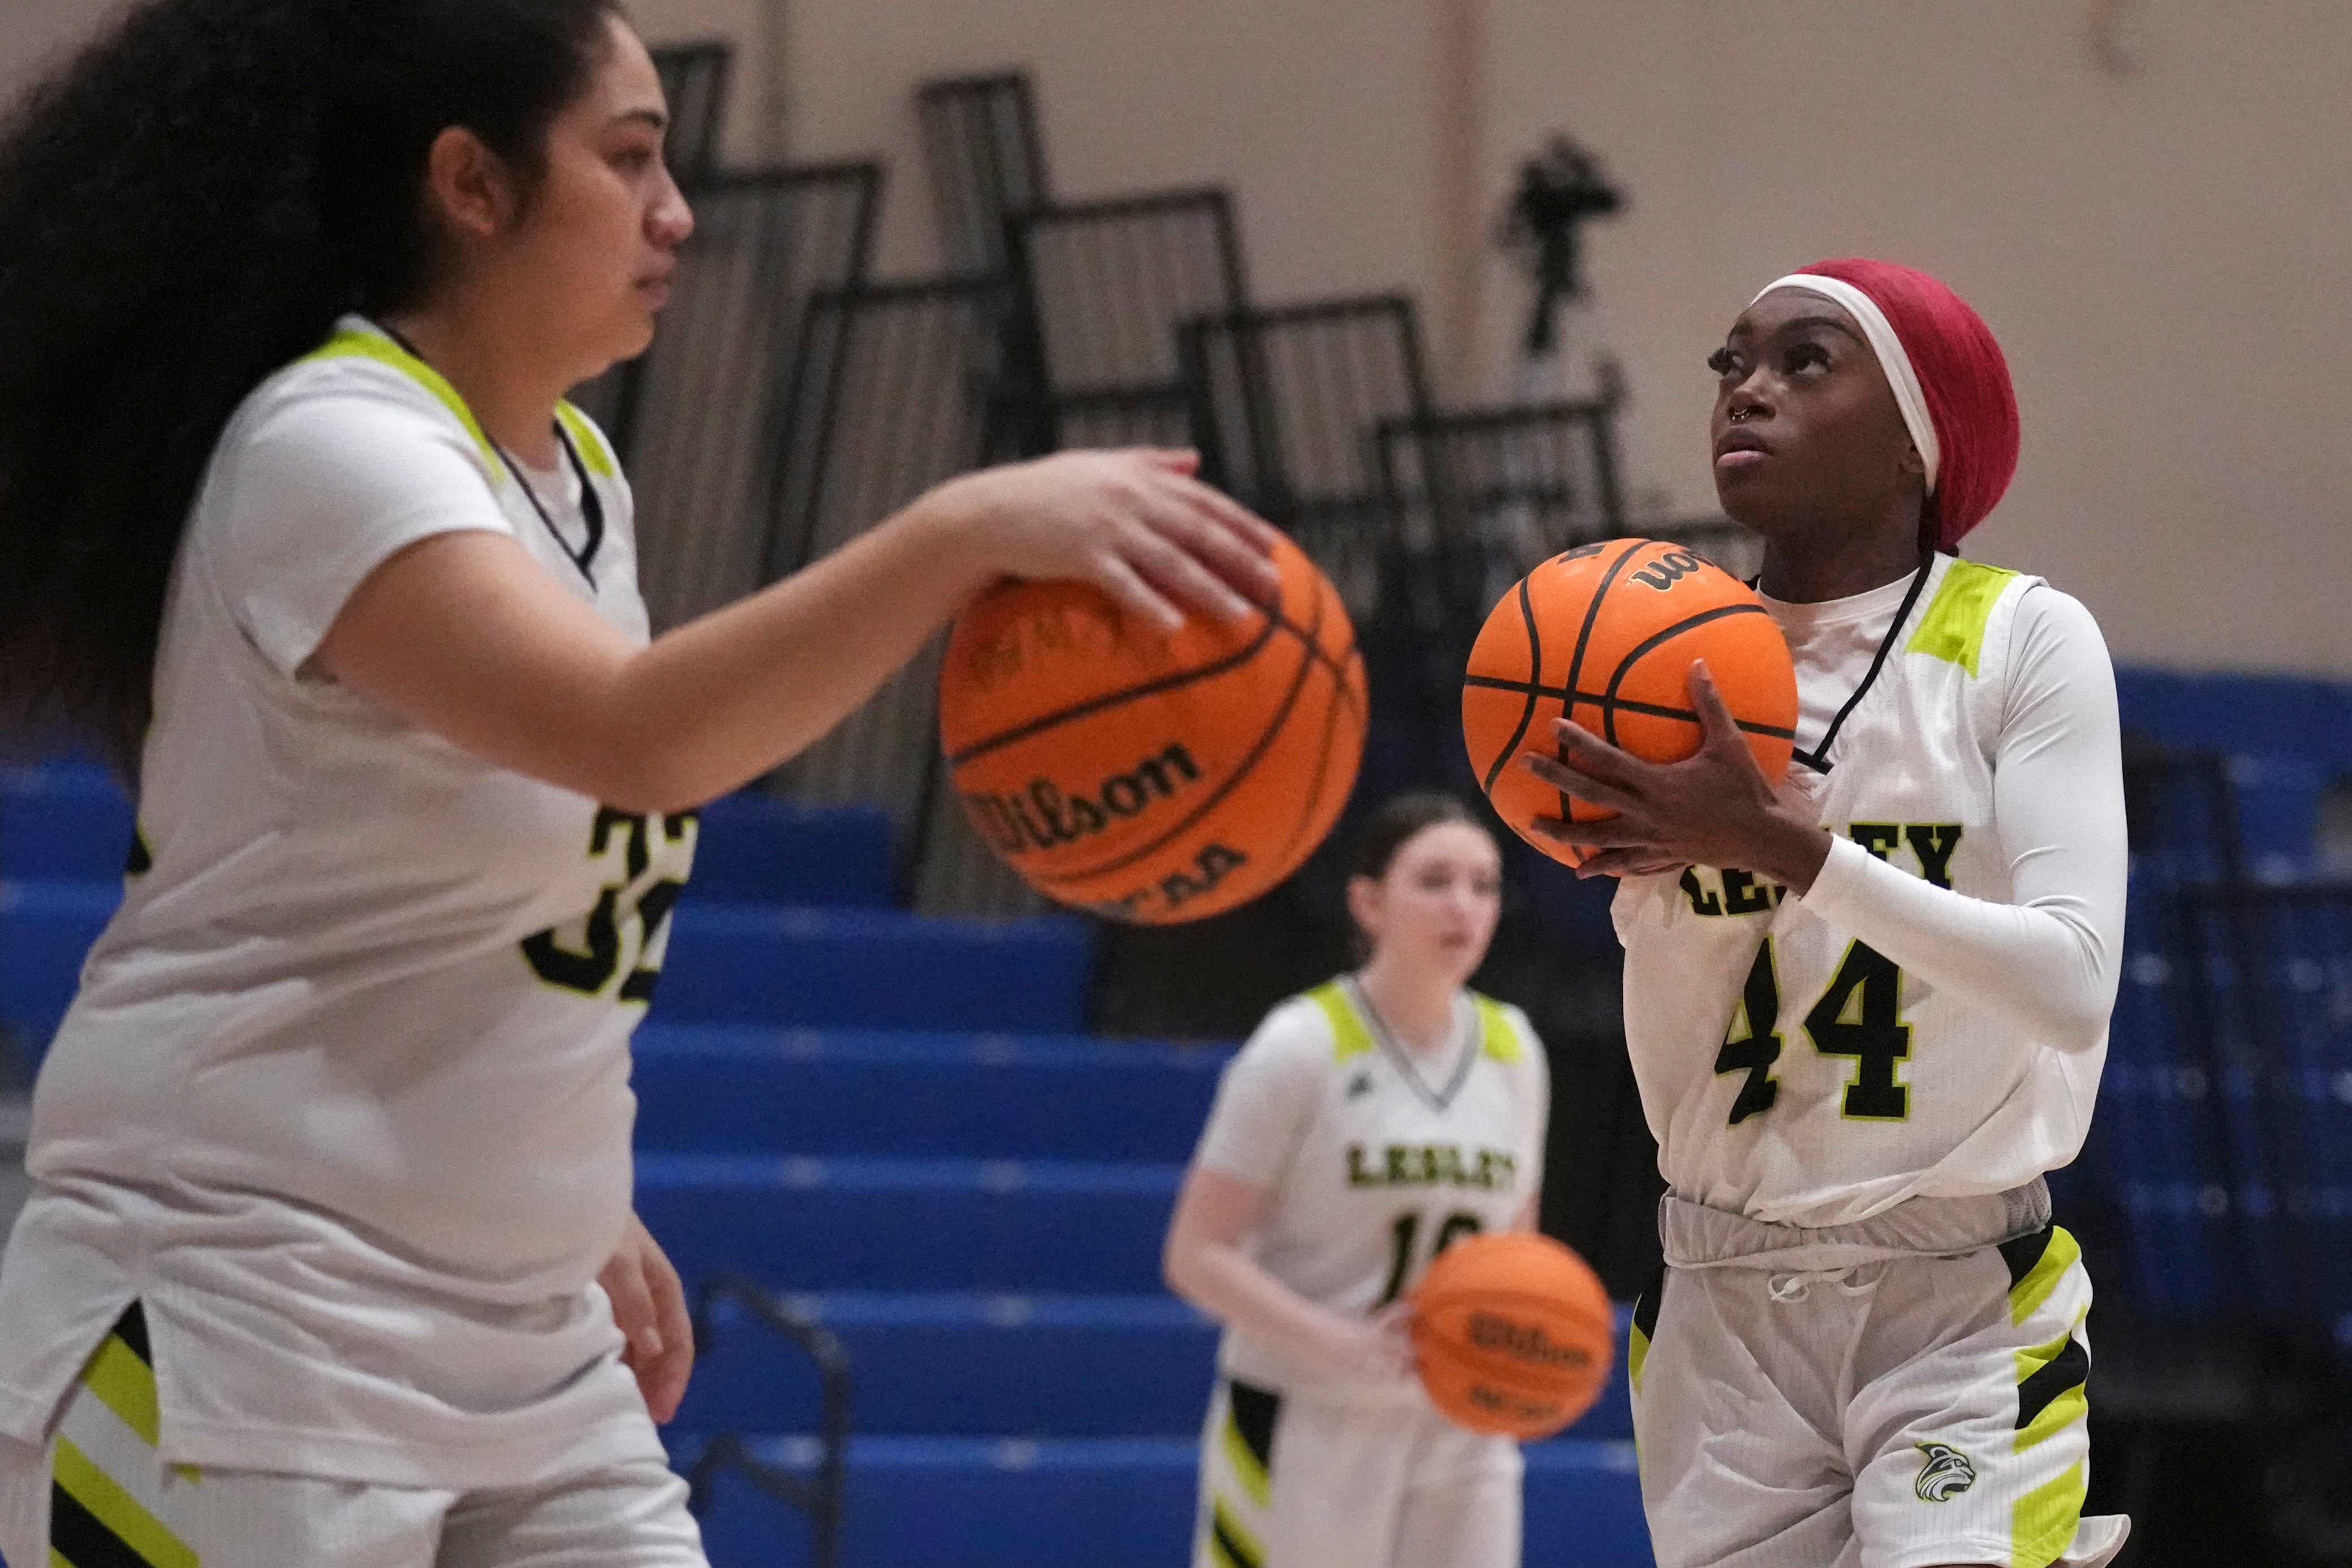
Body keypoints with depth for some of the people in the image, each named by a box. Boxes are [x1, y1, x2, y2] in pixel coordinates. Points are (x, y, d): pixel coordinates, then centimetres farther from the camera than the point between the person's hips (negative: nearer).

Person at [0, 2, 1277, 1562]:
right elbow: (636, 736, -35)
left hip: (523, 1350, 9)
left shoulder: (576, 466, 11)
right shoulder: (329, 449, -17)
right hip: (236, 1338, -9)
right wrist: (964, 530, -41)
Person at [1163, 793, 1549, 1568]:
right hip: (1302, 1429, -5)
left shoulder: (1512, 1048, 8)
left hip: (1458, 1434, 5)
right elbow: (1196, 1255, -12)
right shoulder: (1302, 1047, -10)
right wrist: (1344, 1343, -25)